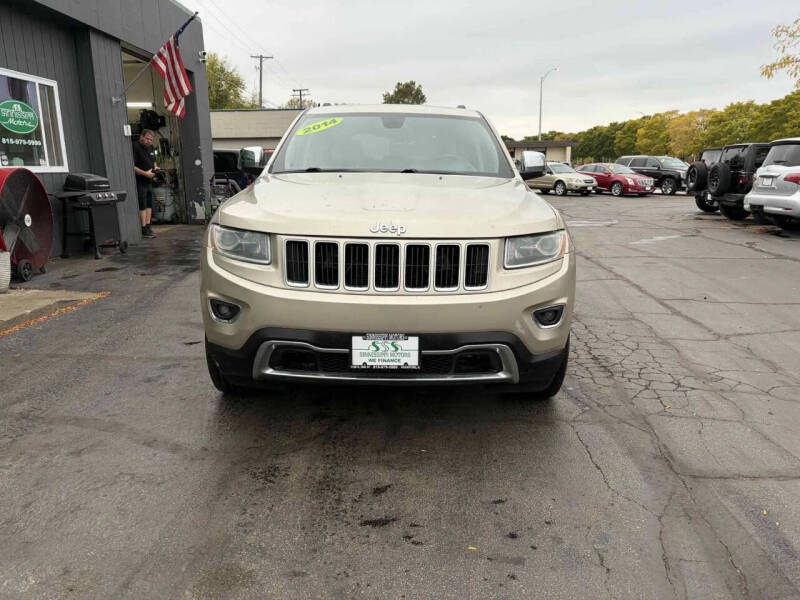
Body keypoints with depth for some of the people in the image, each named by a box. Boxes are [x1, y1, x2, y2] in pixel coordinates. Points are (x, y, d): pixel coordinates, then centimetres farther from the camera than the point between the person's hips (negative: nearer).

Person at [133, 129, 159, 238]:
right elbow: (132, 167, -20)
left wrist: (155, 167, 7)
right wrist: (145, 173, -22)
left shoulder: (151, 148, 14)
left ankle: (148, 226, 15)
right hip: (139, 181, -9)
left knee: (149, 204, 9)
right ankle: (144, 229, -4)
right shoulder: (135, 147, -13)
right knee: (142, 205, -7)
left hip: (149, 181, 9)